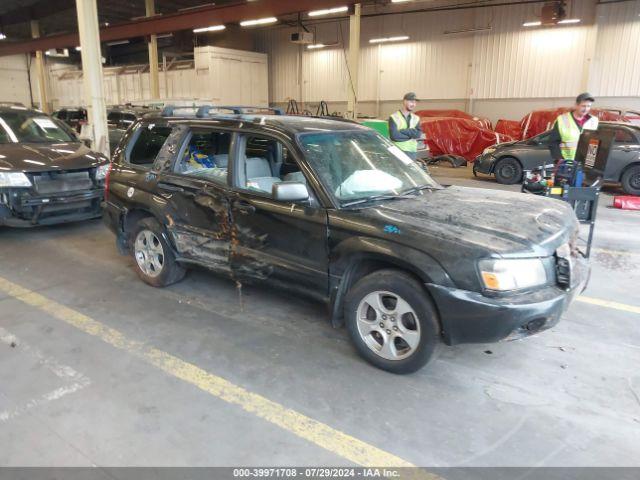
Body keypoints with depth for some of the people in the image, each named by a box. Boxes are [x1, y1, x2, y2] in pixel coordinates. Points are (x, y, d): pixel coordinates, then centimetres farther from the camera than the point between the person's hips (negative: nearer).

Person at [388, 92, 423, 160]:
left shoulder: (416, 118, 14)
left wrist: (402, 131, -11)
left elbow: (418, 134, -2)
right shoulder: (394, 117, -1)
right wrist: (411, 135, -5)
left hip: (412, 151, 4)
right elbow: (394, 135, -15)